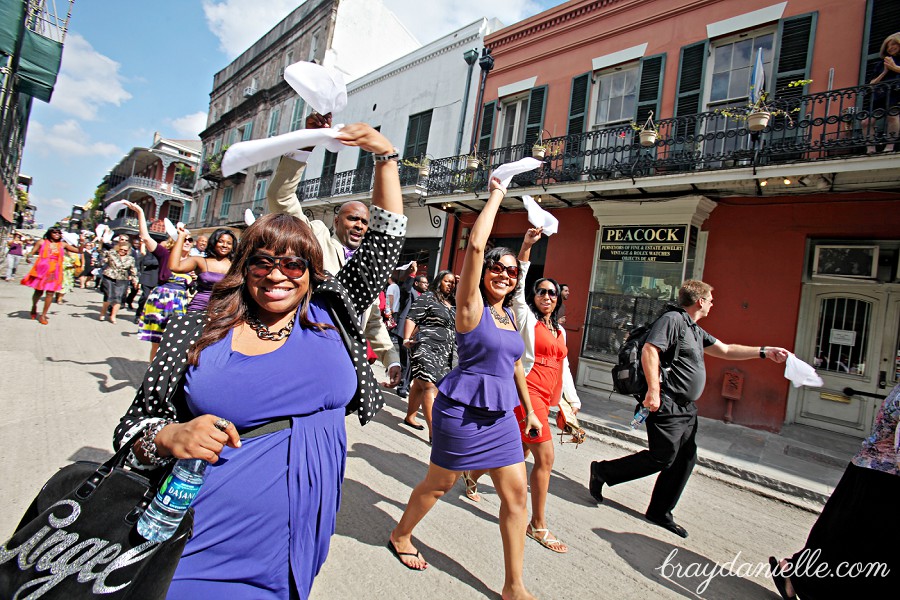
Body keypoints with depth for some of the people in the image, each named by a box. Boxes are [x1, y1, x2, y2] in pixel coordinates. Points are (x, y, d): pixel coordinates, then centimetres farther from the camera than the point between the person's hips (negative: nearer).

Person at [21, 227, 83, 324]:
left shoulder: (63, 244, 9)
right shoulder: (42, 242, 5)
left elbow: (78, 250, 9)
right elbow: (32, 253, 4)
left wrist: (81, 243, -7)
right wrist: (29, 256, -17)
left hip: (54, 272, 1)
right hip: (41, 270, -1)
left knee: (50, 293, -4)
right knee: (38, 291, 5)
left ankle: (43, 315, 5)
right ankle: (34, 307, 36)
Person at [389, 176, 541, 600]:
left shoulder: (509, 315, 10)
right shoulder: (472, 306, -11)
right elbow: (475, 245, -24)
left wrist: (529, 410, 21)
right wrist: (496, 196, -14)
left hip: (501, 415, 7)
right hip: (463, 410, -7)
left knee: (516, 494, 7)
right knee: (439, 484, 12)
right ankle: (400, 536, 41)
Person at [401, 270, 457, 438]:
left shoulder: (452, 303, 17)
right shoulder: (427, 298, -2)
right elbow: (411, 318, -10)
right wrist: (407, 339, -20)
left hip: (444, 353, 7)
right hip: (426, 348, -7)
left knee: (420, 384, 16)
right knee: (431, 387, -14)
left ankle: (410, 417, 29)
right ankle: (433, 432, -17)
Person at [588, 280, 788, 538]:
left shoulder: (695, 330, 19)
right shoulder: (672, 319, -12)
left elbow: (725, 350, 27)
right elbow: (649, 351, -23)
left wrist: (764, 351, 22)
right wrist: (653, 390, -28)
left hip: (687, 408, 10)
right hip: (667, 406, -10)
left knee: (685, 461, 12)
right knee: (661, 458, -7)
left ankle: (660, 512, 23)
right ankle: (602, 470, 8)